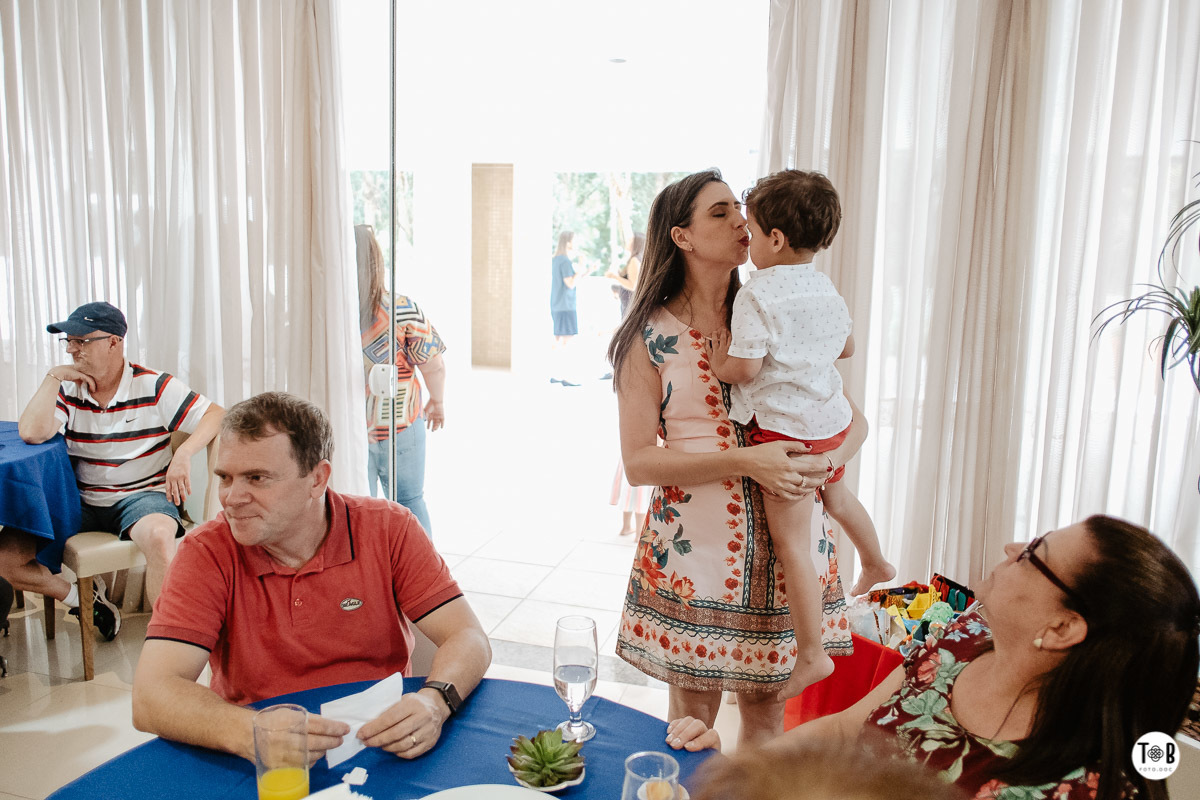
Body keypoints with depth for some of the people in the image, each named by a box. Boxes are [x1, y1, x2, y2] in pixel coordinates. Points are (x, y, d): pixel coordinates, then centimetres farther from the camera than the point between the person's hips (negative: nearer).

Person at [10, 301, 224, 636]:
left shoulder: (154, 387, -5)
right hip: (81, 504, 5)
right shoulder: (67, 388, 6)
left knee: (159, 536, -39)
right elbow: (31, 433, -11)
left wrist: (184, 454, -25)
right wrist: (53, 376, -7)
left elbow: (216, 414, -10)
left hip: (142, 495, -4)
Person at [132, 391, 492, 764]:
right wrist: (247, 732, -37)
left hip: (381, 750, 2)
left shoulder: (389, 529, -7)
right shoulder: (206, 553, -8)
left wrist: (433, 702, -32)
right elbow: (150, 698, -17)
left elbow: (469, 639, -10)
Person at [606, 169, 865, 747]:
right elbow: (637, 463, -9)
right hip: (693, 546, -2)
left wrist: (825, 460, -17)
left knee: (766, 709, 14)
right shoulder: (651, 337, -4)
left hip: (785, 542, 3)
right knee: (693, 711, 10)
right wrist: (745, 461, -20)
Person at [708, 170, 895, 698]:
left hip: (785, 430, -9)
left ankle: (812, 654, 5)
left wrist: (720, 366, -5)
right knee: (834, 492, 35)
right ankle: (875, 564, 59)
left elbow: (745, 368, -24)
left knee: (791, 543, -1)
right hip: (831, 418, 9)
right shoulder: (825, 287, 6)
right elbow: (847, 347, 17)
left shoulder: (756, 294, -19)